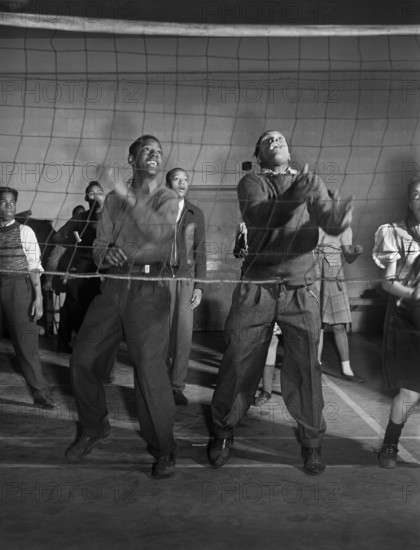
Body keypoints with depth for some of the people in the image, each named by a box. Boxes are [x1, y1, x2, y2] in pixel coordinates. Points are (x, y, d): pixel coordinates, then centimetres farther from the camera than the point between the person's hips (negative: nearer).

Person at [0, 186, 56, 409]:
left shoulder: (24, 231, 0)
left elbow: (34, 266, -3)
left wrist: (38, 298, -9)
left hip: (18, 287, -3)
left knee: (25, 342, -2)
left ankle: (40, 393, 7)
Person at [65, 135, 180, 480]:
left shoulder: (167, 198, 6)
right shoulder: (114, 198, 17)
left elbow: (160, 233, -15)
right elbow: (99, 244, 14)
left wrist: (129, 198, -18)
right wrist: (107, 253, -8)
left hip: (148, 287, -4)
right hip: (113, 285, 5)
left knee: (150, 367, -13)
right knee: (83, 359, 4)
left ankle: (163, 448, 3)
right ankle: (95, 429, 27)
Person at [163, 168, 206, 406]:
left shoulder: (196, 214, 9)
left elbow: (200, 252, 9)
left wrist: (199, 286, 2)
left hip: (186, 278, 1)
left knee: (184, 332, -6)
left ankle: (178, 385, 3)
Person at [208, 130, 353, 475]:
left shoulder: (311, 183, 11)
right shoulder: (251, 183, 6)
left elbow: (328, 220, -6)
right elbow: (258, 216, -15)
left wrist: (340, 217, -30)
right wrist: (294, 196, -31)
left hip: (301, 290, 1)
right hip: (256, 288, -1)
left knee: (305, 368, 0)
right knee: (240, 364, 3)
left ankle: (311, 441, 21)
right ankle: (223, 433, 25)